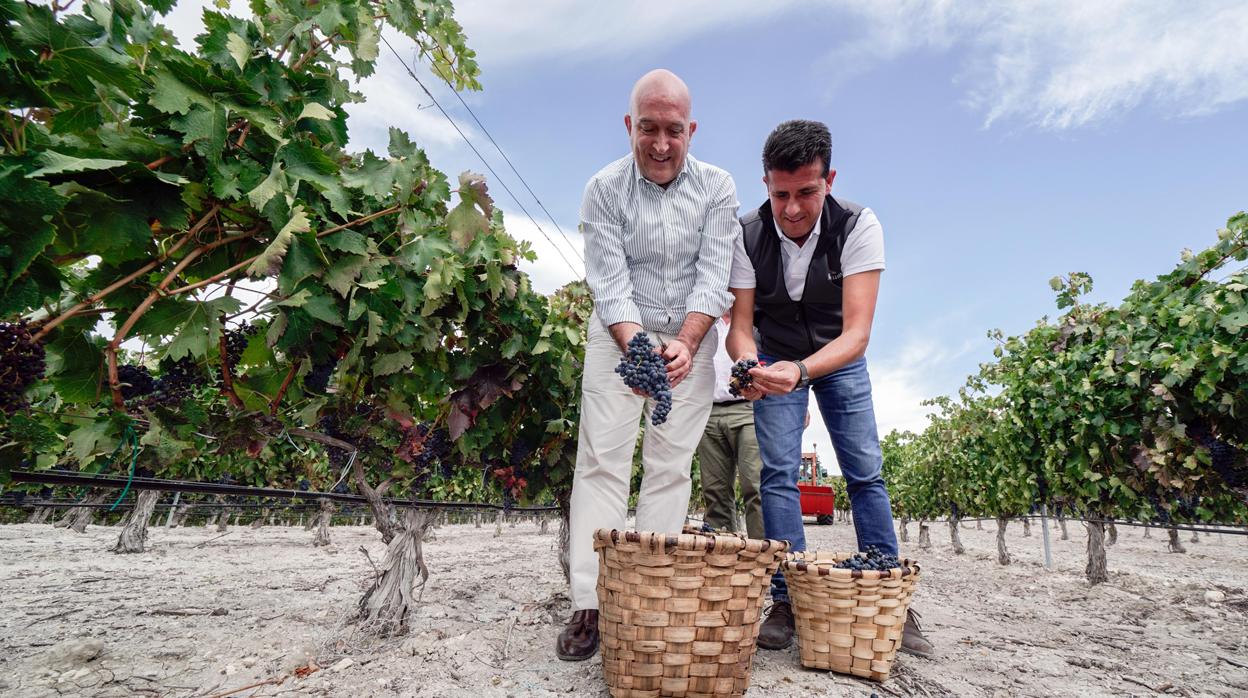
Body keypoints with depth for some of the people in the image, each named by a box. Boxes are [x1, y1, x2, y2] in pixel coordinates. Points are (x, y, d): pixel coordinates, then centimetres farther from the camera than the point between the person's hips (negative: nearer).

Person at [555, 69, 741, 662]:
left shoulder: (717, 188, -5)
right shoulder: (604, 190, -8)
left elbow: (713, 276, -12)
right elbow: (610, 284, -15)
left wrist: (684, 345, -28)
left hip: (690, 337, 1)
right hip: (618, 334, -1)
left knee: (671, 467, -1)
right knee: (603, 461, -6)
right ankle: (589, 606, -1)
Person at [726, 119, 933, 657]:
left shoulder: (858, 226, -28)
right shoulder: (748, 235, -23)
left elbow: (857, 333, -35)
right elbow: (739, 324, -21)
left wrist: (801, 371, -54)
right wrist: (750, 367, -44)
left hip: (839, 358, 0)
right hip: (775, 357, 1)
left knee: (866, 472, -3)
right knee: (778, 473, -7)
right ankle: (787, 600, 3)